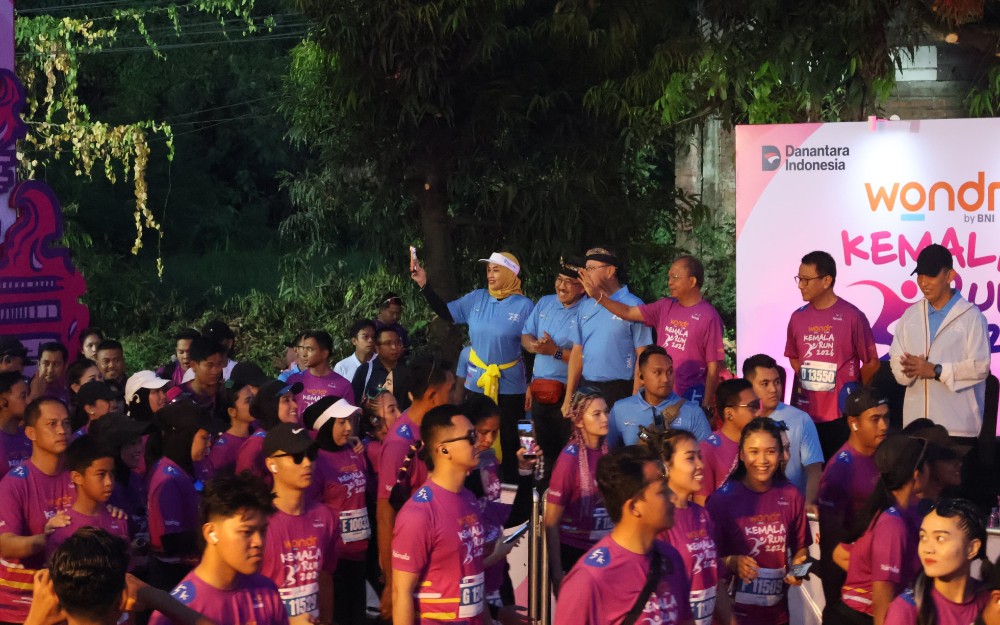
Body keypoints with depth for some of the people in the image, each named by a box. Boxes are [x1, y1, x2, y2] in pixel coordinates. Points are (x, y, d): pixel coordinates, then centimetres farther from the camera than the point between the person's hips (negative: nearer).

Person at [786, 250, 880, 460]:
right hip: (804, 414, 4)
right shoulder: (798, 317, 6)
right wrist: (808, 382, 9)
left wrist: (852, 393, 8)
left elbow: (871, 362, 1)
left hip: (841, 416, -4)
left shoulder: (852, 316, -7)